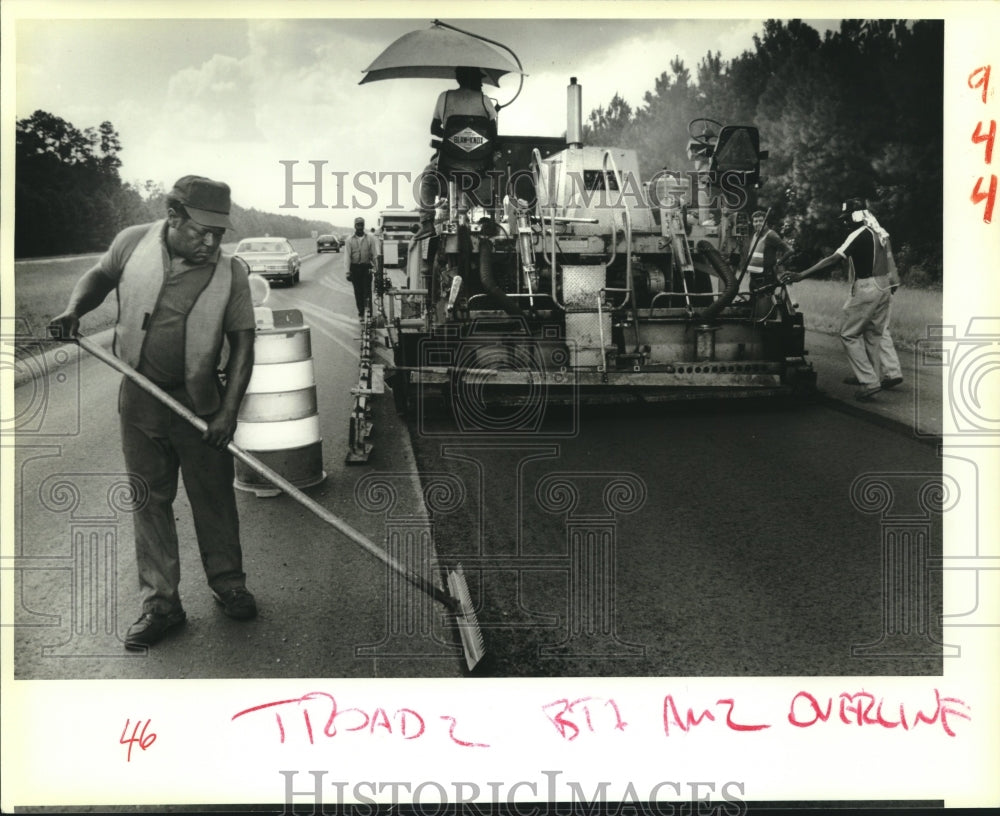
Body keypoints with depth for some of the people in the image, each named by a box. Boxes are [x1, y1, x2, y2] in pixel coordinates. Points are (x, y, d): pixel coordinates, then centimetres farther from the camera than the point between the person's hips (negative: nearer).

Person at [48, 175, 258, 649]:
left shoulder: (230, 272, -10)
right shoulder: (133, 243, -7)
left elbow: (242, 344, -7)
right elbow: (100, 276, 14)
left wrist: (229, 410, -13)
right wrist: (74, 309, -7)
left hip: (198, 403, -1)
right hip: (138, 400, 2)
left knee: (214, 496, 7)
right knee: (150, 501, 8)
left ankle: (227, 583, 28)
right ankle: (160, 604, 19)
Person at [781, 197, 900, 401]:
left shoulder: (859, 235, -15)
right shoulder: (880, 232, 12)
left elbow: (834, 260, -24)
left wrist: (801, 275, -30)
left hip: (866, 290, -9)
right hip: (883, 288, 9)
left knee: (849, 335, -2)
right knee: (874, 335, 17)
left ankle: (869, 382, -7)